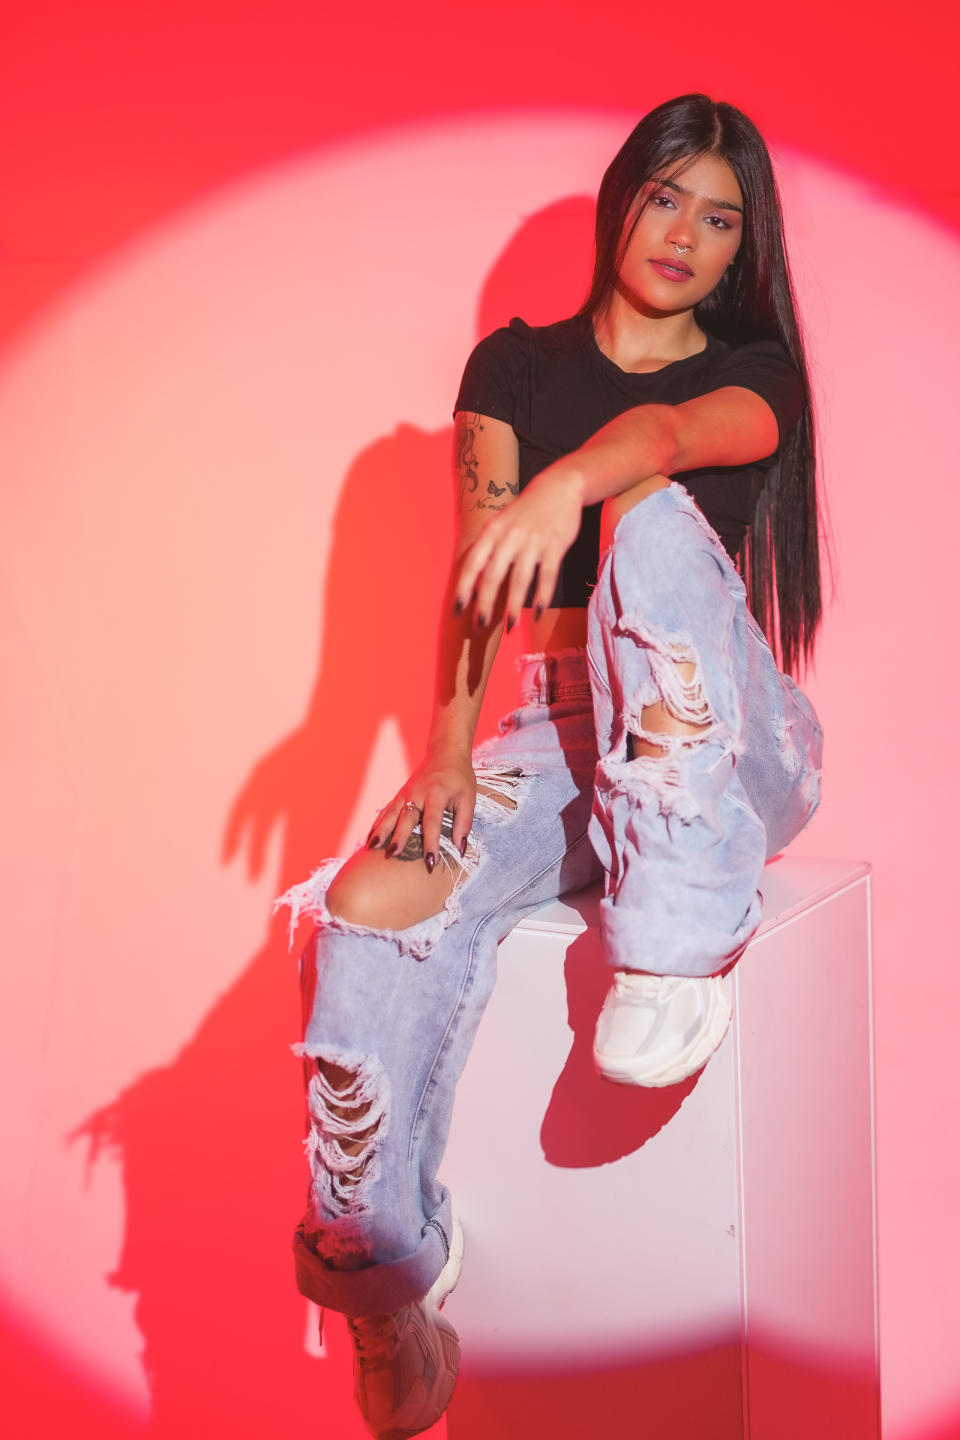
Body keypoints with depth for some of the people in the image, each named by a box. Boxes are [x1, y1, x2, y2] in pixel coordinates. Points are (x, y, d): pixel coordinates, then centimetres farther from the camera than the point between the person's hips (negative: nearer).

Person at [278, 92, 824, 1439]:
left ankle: (680, 946, -29)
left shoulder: (757, 373, 7)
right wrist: (450, 746, -22)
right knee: (373, 908, -27)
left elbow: (671, 431, -20)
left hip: (733, 747, -1)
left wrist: (566, 485, -44)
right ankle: (388, 1277, -9)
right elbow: (476, 564, -5)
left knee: (655, 519, -32)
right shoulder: (516, 364, 11)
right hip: (561, 730, 2)